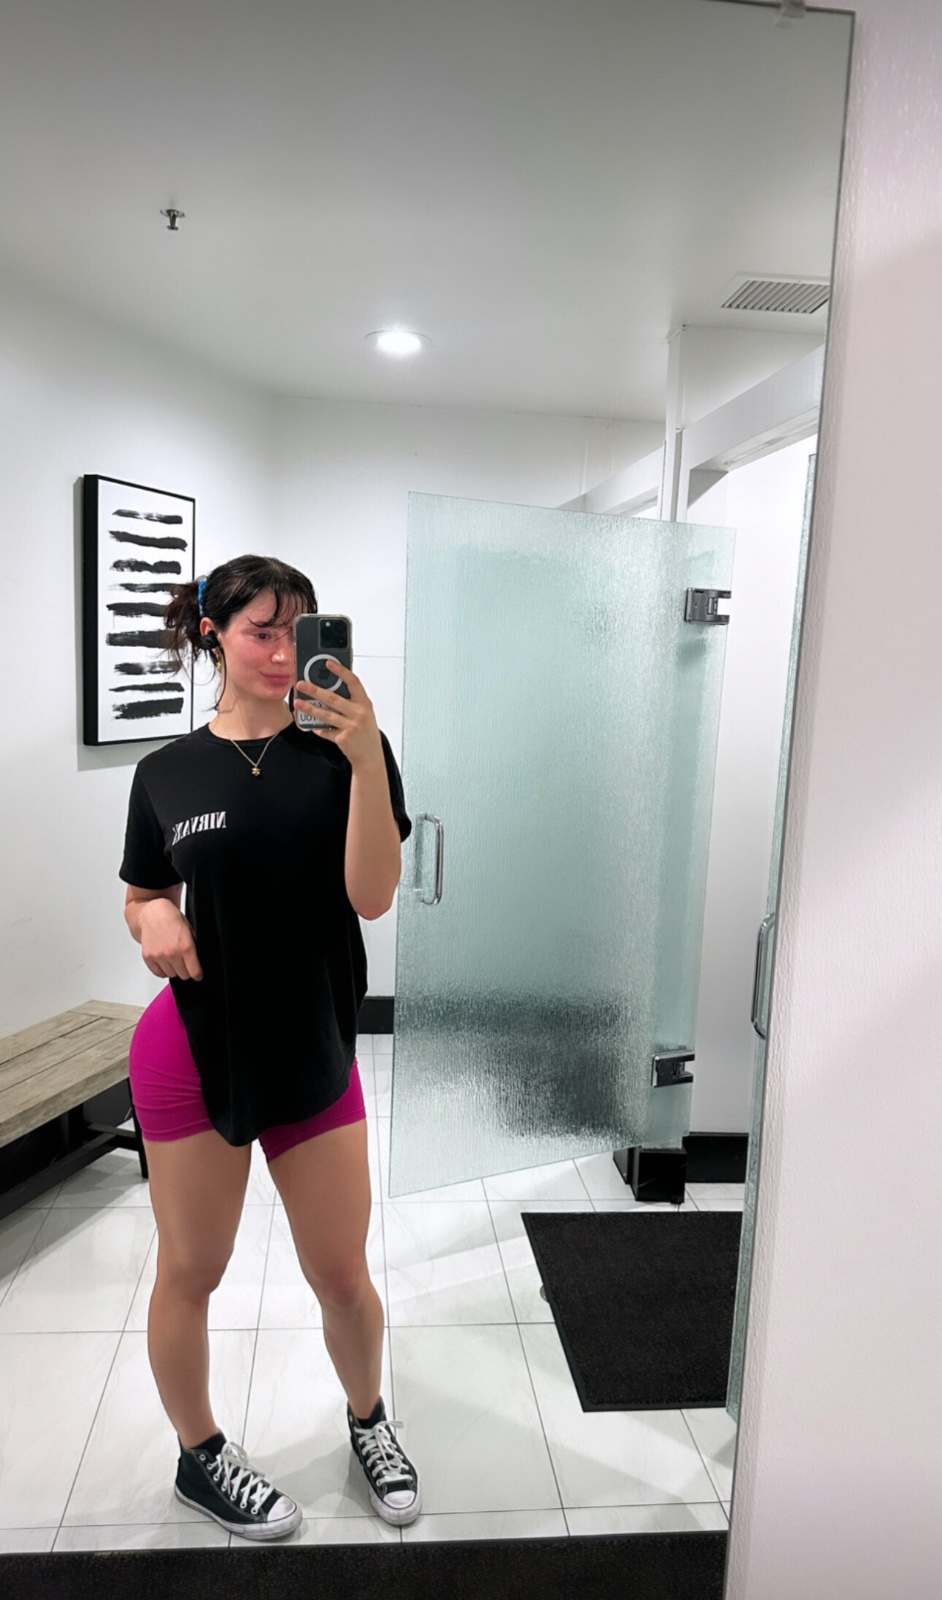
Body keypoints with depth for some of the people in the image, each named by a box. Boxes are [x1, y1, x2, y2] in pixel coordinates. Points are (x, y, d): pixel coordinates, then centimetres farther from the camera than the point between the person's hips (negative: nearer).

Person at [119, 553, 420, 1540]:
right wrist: (153, 918, -13)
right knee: (190, 1273, 15)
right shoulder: (167, 773, -1)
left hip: (314, 1051, 0)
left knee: (343, 1274, 13)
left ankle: (368, 1420, 44)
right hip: (195, 1051, 1)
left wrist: (365, 758, -29)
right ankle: (200, 1458, 42)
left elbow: (372, 896, -17)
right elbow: (145, 903, 11)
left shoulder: (345, 750, -6)